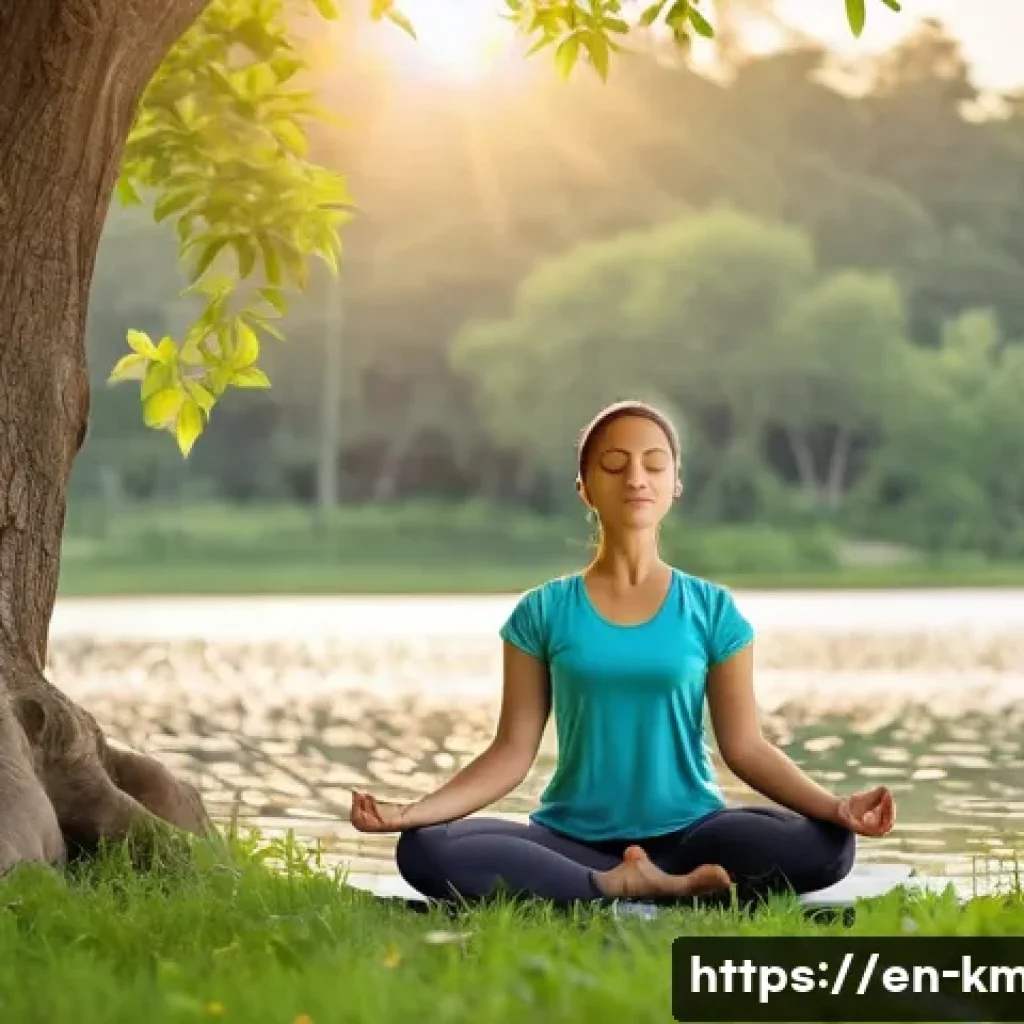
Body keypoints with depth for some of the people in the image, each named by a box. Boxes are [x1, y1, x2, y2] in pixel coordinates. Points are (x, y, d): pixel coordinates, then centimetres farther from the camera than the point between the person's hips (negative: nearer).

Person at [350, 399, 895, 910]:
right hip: (571, 839, 0)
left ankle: (605, 891, -18)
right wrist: (410, 811, -14)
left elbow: (745, 746, 3)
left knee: (826, 846, -28)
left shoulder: (712, 609, 5)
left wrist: (835, 807, -14)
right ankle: (647, 889, -21)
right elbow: (513, 750, 1)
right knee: (425, 851, -28)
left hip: (688, 833, 0)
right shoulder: (544, 612, 5)